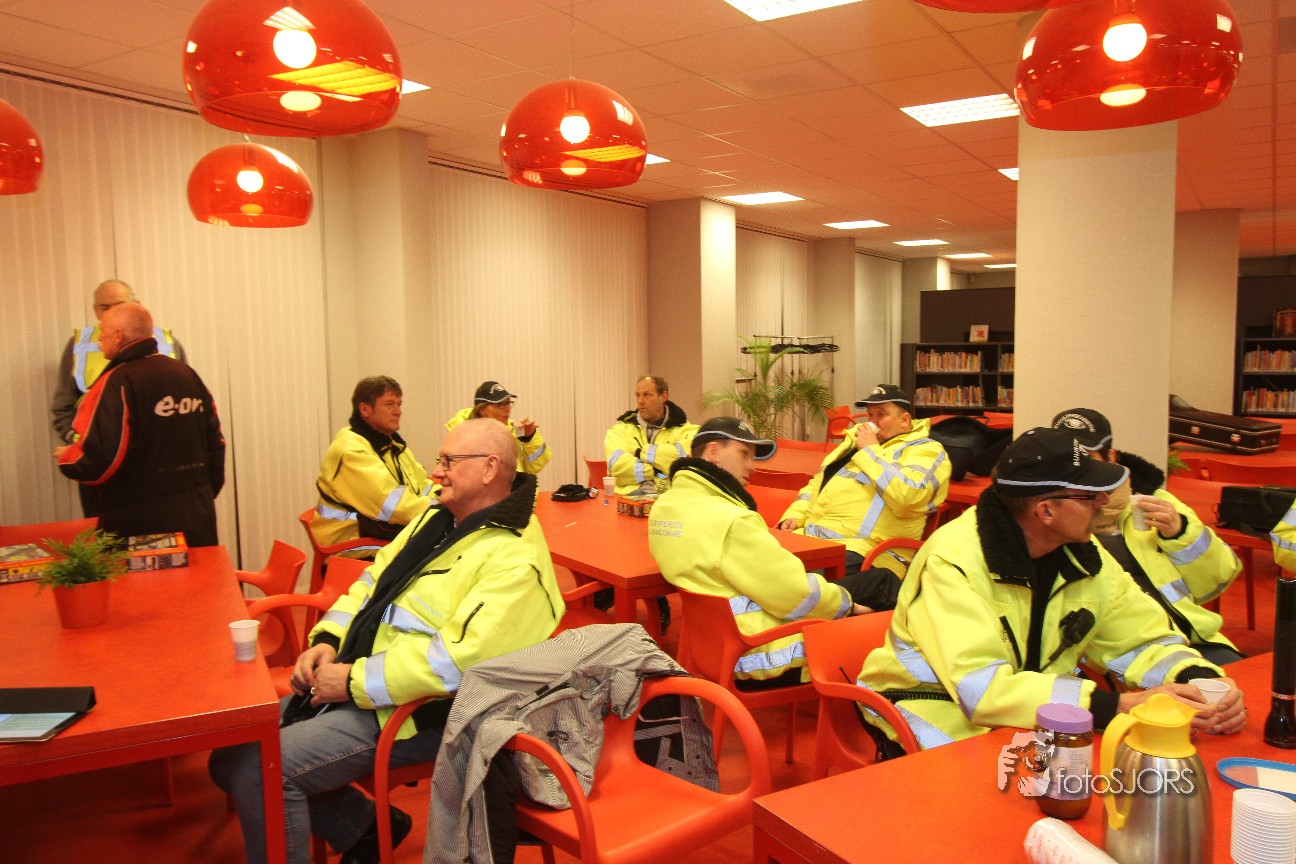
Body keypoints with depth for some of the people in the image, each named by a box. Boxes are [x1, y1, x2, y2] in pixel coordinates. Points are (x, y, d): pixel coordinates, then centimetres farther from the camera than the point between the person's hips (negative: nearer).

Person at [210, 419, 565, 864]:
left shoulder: (515, 561, -19)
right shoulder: (434, 520, 12)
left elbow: (457, 657, -28)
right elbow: (371, 583, 17)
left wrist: (355, 683, -21)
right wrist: (327, 641, 0)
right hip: (348, 678, 10)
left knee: (261, 770, -21)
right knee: (230, 757, 7)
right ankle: (367, 826, 14)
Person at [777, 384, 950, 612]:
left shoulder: (925, 450, 3)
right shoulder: (857, 439, 26)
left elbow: (907, 496, -18)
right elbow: (817, 483, 31)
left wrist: (871, 451, -6)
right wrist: (795, 514, 11)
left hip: (863, 550, -8)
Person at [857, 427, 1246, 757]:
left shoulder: (1084, 555, 0)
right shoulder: (954, 559, -23)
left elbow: (1145, 641, 8)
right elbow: (983, 690, -30)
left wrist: (1203, 681, -14)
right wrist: (1121, 706, -34)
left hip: (1037, 731, 8)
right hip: (941, 729, -7)